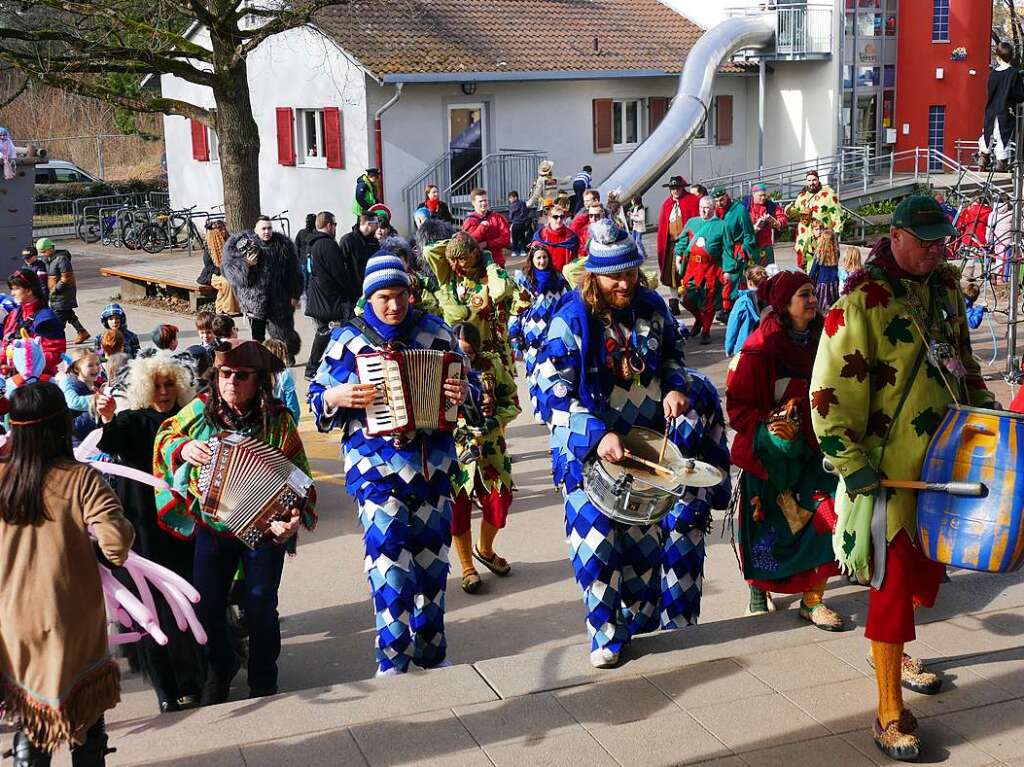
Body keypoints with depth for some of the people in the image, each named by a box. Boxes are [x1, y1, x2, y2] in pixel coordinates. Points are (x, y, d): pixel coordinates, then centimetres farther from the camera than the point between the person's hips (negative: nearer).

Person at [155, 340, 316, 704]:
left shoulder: (277, 419, -12)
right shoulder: (202, 409, -5)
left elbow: (299, 476, -12)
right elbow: (165, 435, 10)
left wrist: (298, 517, -27)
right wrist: (183, 448, -12)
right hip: (212, 527, 3)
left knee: (260, 608, 3)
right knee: (207, 606, 8)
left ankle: (263, 680, 27)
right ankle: (221, 667, 37)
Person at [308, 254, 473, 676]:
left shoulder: (434, 330, 4)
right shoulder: (348, 337, 1)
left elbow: (467, 380, 10)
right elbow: (317, 397, 5)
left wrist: (462, 392, -12)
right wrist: (339, 396, -16)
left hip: (433, 461, 3)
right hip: (376, 463, -3)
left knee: (432, 554, 11)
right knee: (389, 552, -13)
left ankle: (431, 654, 28)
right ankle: (392, 660, 0)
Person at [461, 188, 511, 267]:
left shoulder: (497, 217, 5)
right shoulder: (469, 222, 2)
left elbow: (506, 239, -4)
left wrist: (487, 244, -13)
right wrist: (481, 227, -17)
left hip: (497, 263, 2)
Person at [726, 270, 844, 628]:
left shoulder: (820, 339, 1)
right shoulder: (760, 350, -15)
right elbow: (737, 407, -12)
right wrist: (768, 427, -26)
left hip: (813, 451, 4)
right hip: (769, 453, -4)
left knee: (822, 522, -4)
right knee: (767, 530, 7)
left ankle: (812, 600, 13)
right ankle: (758, 596, 31)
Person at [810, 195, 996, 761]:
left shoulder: (944, 285, 7)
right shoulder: (862, 302, -17)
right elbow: (830, 391, -19)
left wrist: (983, 407, 14)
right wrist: (852, 464, -22)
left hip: (947, 460, 7)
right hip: (890, 470, -7)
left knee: (927, 568, 18)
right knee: (893, 582, -3)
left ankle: (891, 649, 44)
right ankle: (890, 713, 7)